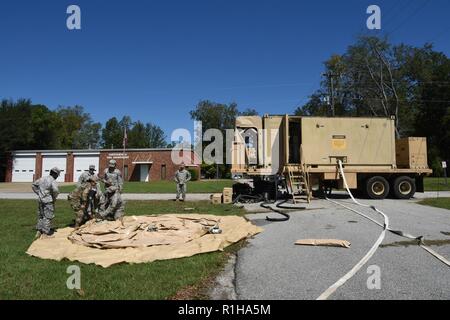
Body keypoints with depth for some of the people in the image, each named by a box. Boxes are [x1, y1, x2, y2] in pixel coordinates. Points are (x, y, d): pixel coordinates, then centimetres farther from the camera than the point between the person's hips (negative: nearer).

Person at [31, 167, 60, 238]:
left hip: (40, 200, 7)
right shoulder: (53, 181, -15)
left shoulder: (42, 178, 8)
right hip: (48, 201, -7)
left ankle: (38, 232, 24)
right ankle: (45, 234, 5)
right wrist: (54, 197, -12)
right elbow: (55, 190, -32)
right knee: (48, 217, 2)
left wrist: (39, 194, 17)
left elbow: (33, 185, 20)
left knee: (40, 216, 19)